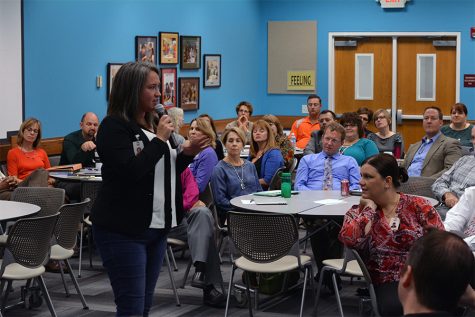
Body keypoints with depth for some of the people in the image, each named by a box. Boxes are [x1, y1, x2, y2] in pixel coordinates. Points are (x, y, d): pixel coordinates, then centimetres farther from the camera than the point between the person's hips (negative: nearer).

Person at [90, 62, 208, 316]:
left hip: (157, 226, 8)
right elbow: (129, 172, -24)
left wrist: (186, 153, 1)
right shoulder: (114, 126, -12)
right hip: (123, 229, -8)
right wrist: (159, 140, -18)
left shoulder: (154, 123, 13)